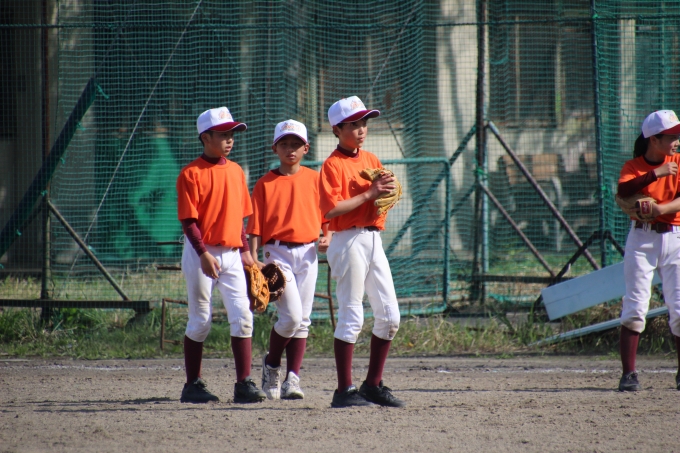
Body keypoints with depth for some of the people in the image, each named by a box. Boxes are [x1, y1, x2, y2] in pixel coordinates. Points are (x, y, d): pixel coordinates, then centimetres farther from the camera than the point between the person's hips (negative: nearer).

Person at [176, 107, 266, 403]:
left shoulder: (235, 171, 11)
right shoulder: (191, 174, -8)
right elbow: (188, 220, -12)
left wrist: (245, 250, 9)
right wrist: (203, 254, -21)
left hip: (231, 254, 5)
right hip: (202, 254, -5)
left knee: (242, 317, -4)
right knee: (200, 321, 1)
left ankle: (244, 384, -4)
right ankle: (193, 386, 10)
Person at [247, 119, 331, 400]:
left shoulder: (315, 179, 8)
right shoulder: (266, 184, 0)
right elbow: (255, 225, -2)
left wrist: (327, 237, -7)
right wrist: (253, 259, -10)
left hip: (307, 253, 3)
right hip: (277, 253, -3)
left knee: (302, 320, 2)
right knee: (291, 316, -14)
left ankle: (292, 378, 6)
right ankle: (271, 365, 9)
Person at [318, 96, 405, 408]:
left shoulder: (372, 160, 15)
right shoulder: (333, 164, -8)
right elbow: (331, 210, -19)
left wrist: (387, 191, -2)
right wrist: (368, 194, -19)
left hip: (374, 239, 8)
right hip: (348, 240, -8)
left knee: (389, 316, 7)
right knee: (351, 317, -7)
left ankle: (373, 385, 16)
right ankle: (345, 391, -3)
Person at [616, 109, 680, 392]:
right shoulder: (633, 167, 0)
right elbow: (623, 191, -21)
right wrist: (655, 173, -28)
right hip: (642, 238, -1)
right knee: (635, 307, -7)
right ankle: (629, 373, -6)